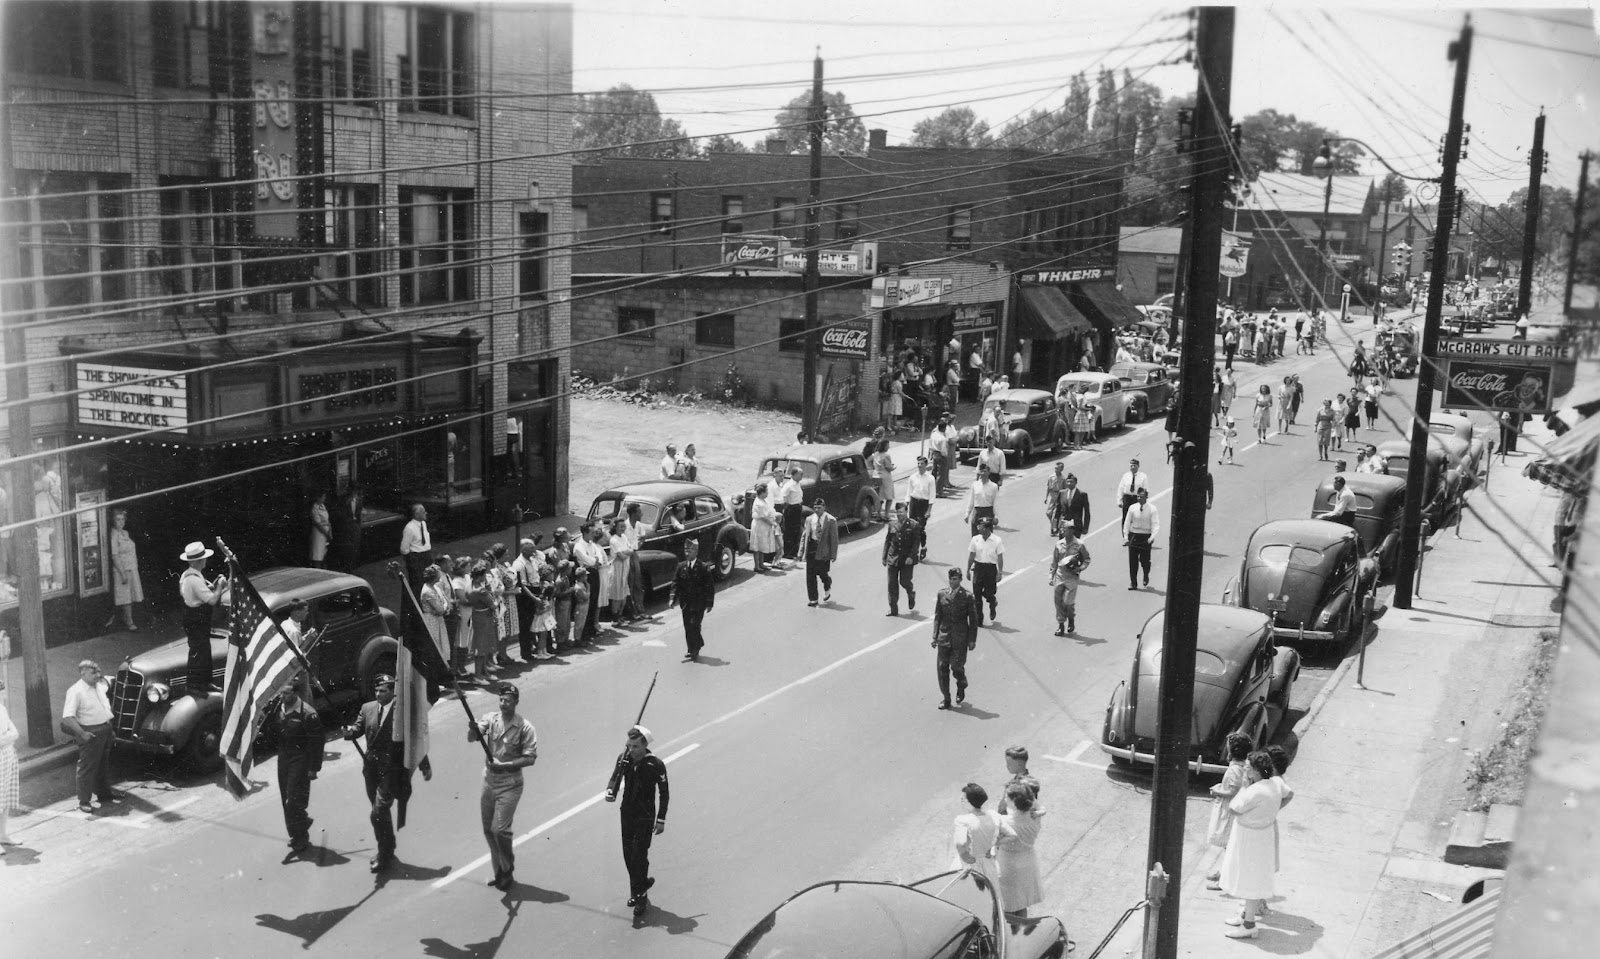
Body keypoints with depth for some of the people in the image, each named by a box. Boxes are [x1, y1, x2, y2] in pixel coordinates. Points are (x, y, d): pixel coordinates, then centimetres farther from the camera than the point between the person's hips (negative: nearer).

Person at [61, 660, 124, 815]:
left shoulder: (100, 685, 5)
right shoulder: (75, 691, -18)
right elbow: (67, 717, -24)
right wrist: (82, 733, -27)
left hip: (105, 729, 8)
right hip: (90, 733, -8)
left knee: (104, 764, 22)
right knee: (87, 767, 0)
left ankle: (104, 792, 38)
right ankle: (84, 801, 9)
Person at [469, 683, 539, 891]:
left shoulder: (525, 727, -12)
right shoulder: (491, 719, 0)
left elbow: (530, 758, -12)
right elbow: (472, 737, -10)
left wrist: (504, 765, -21)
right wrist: (474, 728, -33)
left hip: (509, 785, -5)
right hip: (489, 782, 5)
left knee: (499, 829, -11)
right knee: (488, 830, 11)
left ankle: (507, 872, 7)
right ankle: (499, 872, 26)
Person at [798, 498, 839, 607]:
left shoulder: (831, 520, -6)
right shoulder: (809, 519, 7)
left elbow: (834, 538, -6)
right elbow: (804, 535, 10)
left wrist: (833, 554, -9)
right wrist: (801, 551, 4)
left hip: (823, 551, -4)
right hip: (811, 550, 4)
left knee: (822, 573, 2)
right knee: (810, 576, 3)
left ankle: (827, 590, 36)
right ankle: (813, 599, 12)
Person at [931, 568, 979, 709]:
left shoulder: (968, 596, -4)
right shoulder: (942, 594, 5)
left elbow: (973, 619, -1)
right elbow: (937, 616, 9)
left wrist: (972, 640, -4)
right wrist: (935, 636, 5)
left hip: (960, 639, -3)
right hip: (944, 637, 3)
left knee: (957, 667, -5)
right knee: (942, 668, 3)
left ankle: (961, 688, 27)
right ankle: (946, 698, 15)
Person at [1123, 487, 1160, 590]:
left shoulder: (1152, 509, -7)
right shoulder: (1132, 508, -1)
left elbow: (1156, 525, -10)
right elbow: (1127, 523, 4)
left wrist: (1152, 537, -24)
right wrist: (1126, 537, -3)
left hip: (1146, 537, -2)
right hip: (1133, 535, 2)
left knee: (1145, 560, 1)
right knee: (1132, 560, 2)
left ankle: (1146, 577, 33)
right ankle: (1133, 583, 13)